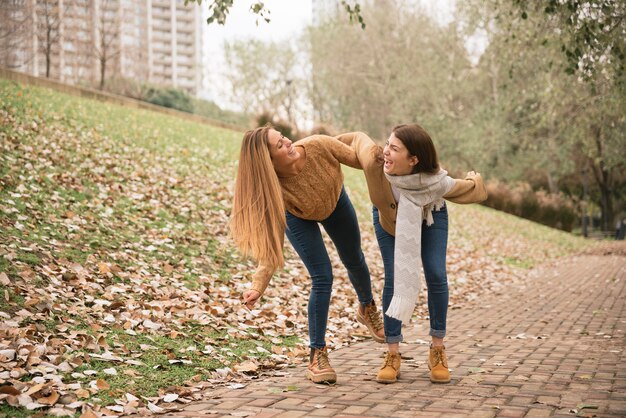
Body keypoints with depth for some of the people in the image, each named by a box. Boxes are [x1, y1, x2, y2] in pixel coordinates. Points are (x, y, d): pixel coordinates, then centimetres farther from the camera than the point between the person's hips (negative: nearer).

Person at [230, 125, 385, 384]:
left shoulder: (318, 146, -40)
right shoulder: (275, 191, -41)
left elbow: (358, 159, -22)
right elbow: (273, 243, -37)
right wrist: (258, 286, -47)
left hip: (335, 201, 3)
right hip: (299, 218, -3)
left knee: (354, 261, 20)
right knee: (322, 278, -15)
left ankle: (367, 309, 52)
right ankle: (317, 356, -2)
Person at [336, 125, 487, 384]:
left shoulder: (437, 182, -43)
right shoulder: (374, 162, -42)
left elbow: (476, 192, -23)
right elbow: (358, 138, -19)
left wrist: (474, 178, -1)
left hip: (430, 215, 0)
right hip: (389, 216, 1)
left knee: (436, 276, -9)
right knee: (394, 277, -9)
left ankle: (437, 351, 7)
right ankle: (393, 356, 0)